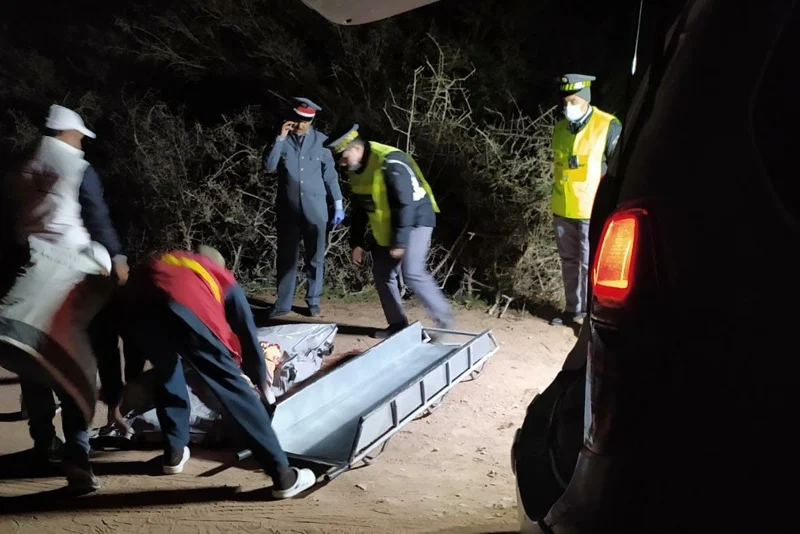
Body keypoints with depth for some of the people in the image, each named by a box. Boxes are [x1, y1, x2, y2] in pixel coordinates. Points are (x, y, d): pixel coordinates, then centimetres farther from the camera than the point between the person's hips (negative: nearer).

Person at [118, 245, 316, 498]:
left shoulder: (160, 261, 46)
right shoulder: (223, 276, 37)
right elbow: (246, 331, 37)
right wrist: (261, 381, 52)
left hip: (136, 311, 4)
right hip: (185, 312, -3)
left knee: (165, 372, 33)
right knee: (234, 387, 7)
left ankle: (175, 453, 37)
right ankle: (283, 475, 10)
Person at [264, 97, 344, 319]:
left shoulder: (321, 140, 1)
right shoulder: (282, 139, 1)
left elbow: (330, 174, 5)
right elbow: (269, 167, -12)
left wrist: (338, 204, 4)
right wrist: (280, 139, -17)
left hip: (315, 207, 0)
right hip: (288, 207, 0)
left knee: (315, 257, 7)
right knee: (286, 257, 6)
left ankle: (313, 301, 18)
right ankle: (282, 304, 13)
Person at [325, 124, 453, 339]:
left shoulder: (390, 163, -27)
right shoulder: (355, 170, 2)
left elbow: (406, 203, -27)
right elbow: (360, 208, 11)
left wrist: (399, 241, -26)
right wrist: (357, 242, 7)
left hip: (414, 221, -9)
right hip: (384, 228, 9)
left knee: (412, 273, -19)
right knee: (382, 274, 5)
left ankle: (444, 318, -4)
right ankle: (398, 323, 16)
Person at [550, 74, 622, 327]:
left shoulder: (608, 126, -9)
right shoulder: (560, 127, 9)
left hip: (592, 209, -6)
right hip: (562, 209, 6)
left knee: (589, 264, -2)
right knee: (569, 261, 14)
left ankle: (589, 313, 9)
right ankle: (573, 309, 25)